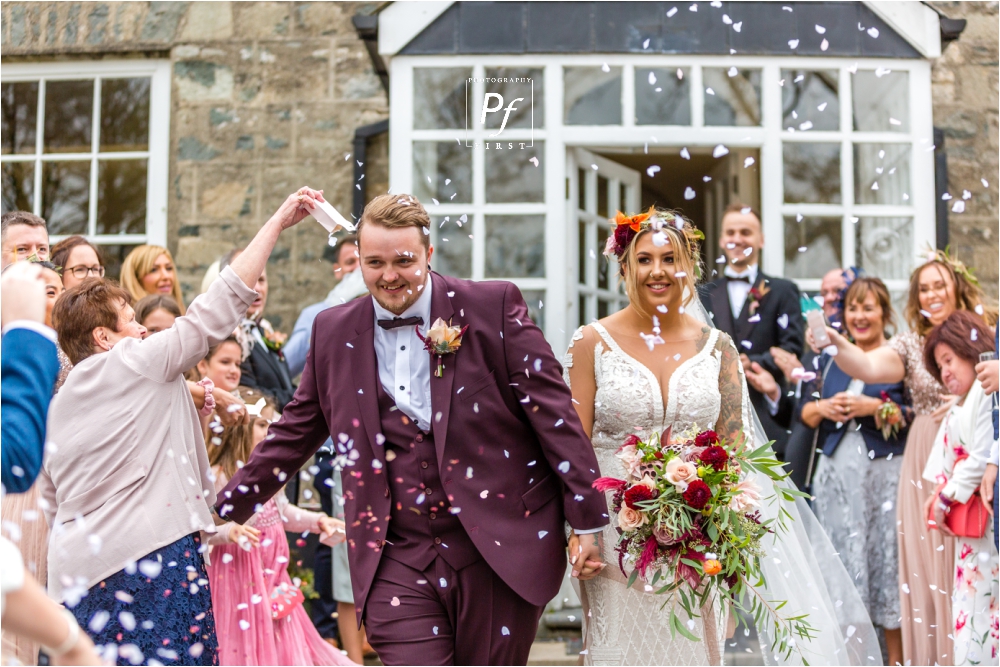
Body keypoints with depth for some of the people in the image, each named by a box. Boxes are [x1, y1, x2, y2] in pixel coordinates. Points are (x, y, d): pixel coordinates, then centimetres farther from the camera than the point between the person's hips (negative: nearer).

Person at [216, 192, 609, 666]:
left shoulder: (494, 307, -2)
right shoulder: (333, 332, 8)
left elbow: (553, 414, -4)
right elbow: (296, 431, 18)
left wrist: (588, 520, -7)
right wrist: (226, 508, 17)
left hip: (500, 550, -2)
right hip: (398, 564, 2)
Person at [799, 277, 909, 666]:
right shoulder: (831, 359, 13)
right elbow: (804, 414, 14)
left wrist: (875, 407, -17)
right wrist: (822, 408, -6)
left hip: (884, 473, -4)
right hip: (837, 472, 5)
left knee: (885, 558, -2)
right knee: (841, 558, 6)